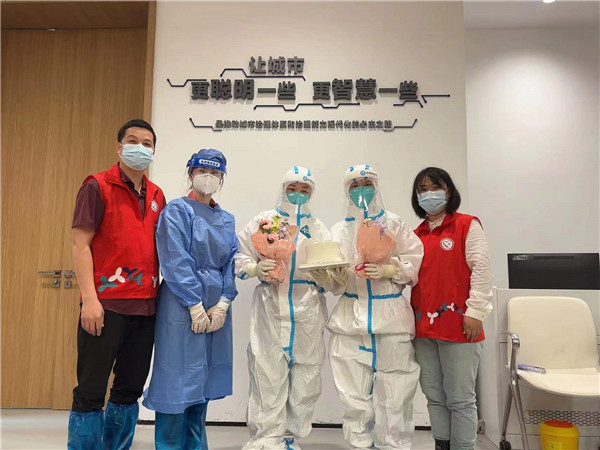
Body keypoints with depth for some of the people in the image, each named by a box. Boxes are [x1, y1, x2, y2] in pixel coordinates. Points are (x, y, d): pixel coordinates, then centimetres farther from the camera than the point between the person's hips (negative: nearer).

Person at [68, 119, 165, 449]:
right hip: (106, 304, -5)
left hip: (145, 307, 6)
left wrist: (160, 294, 10)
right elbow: (80, 243, -8)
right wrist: (89, 298, -16)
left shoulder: (156, 196, 14)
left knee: (130, 390, 14)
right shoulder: (97, 186, -2)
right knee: (91, 391, 3)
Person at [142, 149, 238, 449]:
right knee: (179, 381, -2)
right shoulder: (177, 210, -3)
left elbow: (231, 264, 8)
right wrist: (196, 306, -15)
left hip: (217, 309, 6)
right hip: (183, 307, -6)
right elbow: (176, 262, -12)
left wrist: (223, 304, -5)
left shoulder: (227, 220, 15)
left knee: (202, 381, 13)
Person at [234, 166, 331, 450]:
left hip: (307, 310, 3)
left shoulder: (319, 228, 15)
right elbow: (239, 257, 2)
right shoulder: (264, 220, 6)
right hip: (270, 308, -3)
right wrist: (257, 269, -15)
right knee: (268, 375, -4)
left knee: (306, 376, 7)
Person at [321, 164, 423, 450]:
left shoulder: (394, 224, 7)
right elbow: (333, 280, 7)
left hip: (391, 317, -2)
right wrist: (329, 273, -14)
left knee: (394, 391, -2)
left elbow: (414, 262, -1)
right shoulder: (339, 229, 13)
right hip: (351, 317, 2)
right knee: (354, 393, 5)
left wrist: (386, 270, -15)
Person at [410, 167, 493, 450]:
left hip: (457, 325, -6)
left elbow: (481, 270, -9)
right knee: (434, 396, 14)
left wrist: (475, 312, -15)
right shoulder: (416, 235, 15)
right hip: (424, 325, 6)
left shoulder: (468, 225, -2)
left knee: (460, 398, 3)